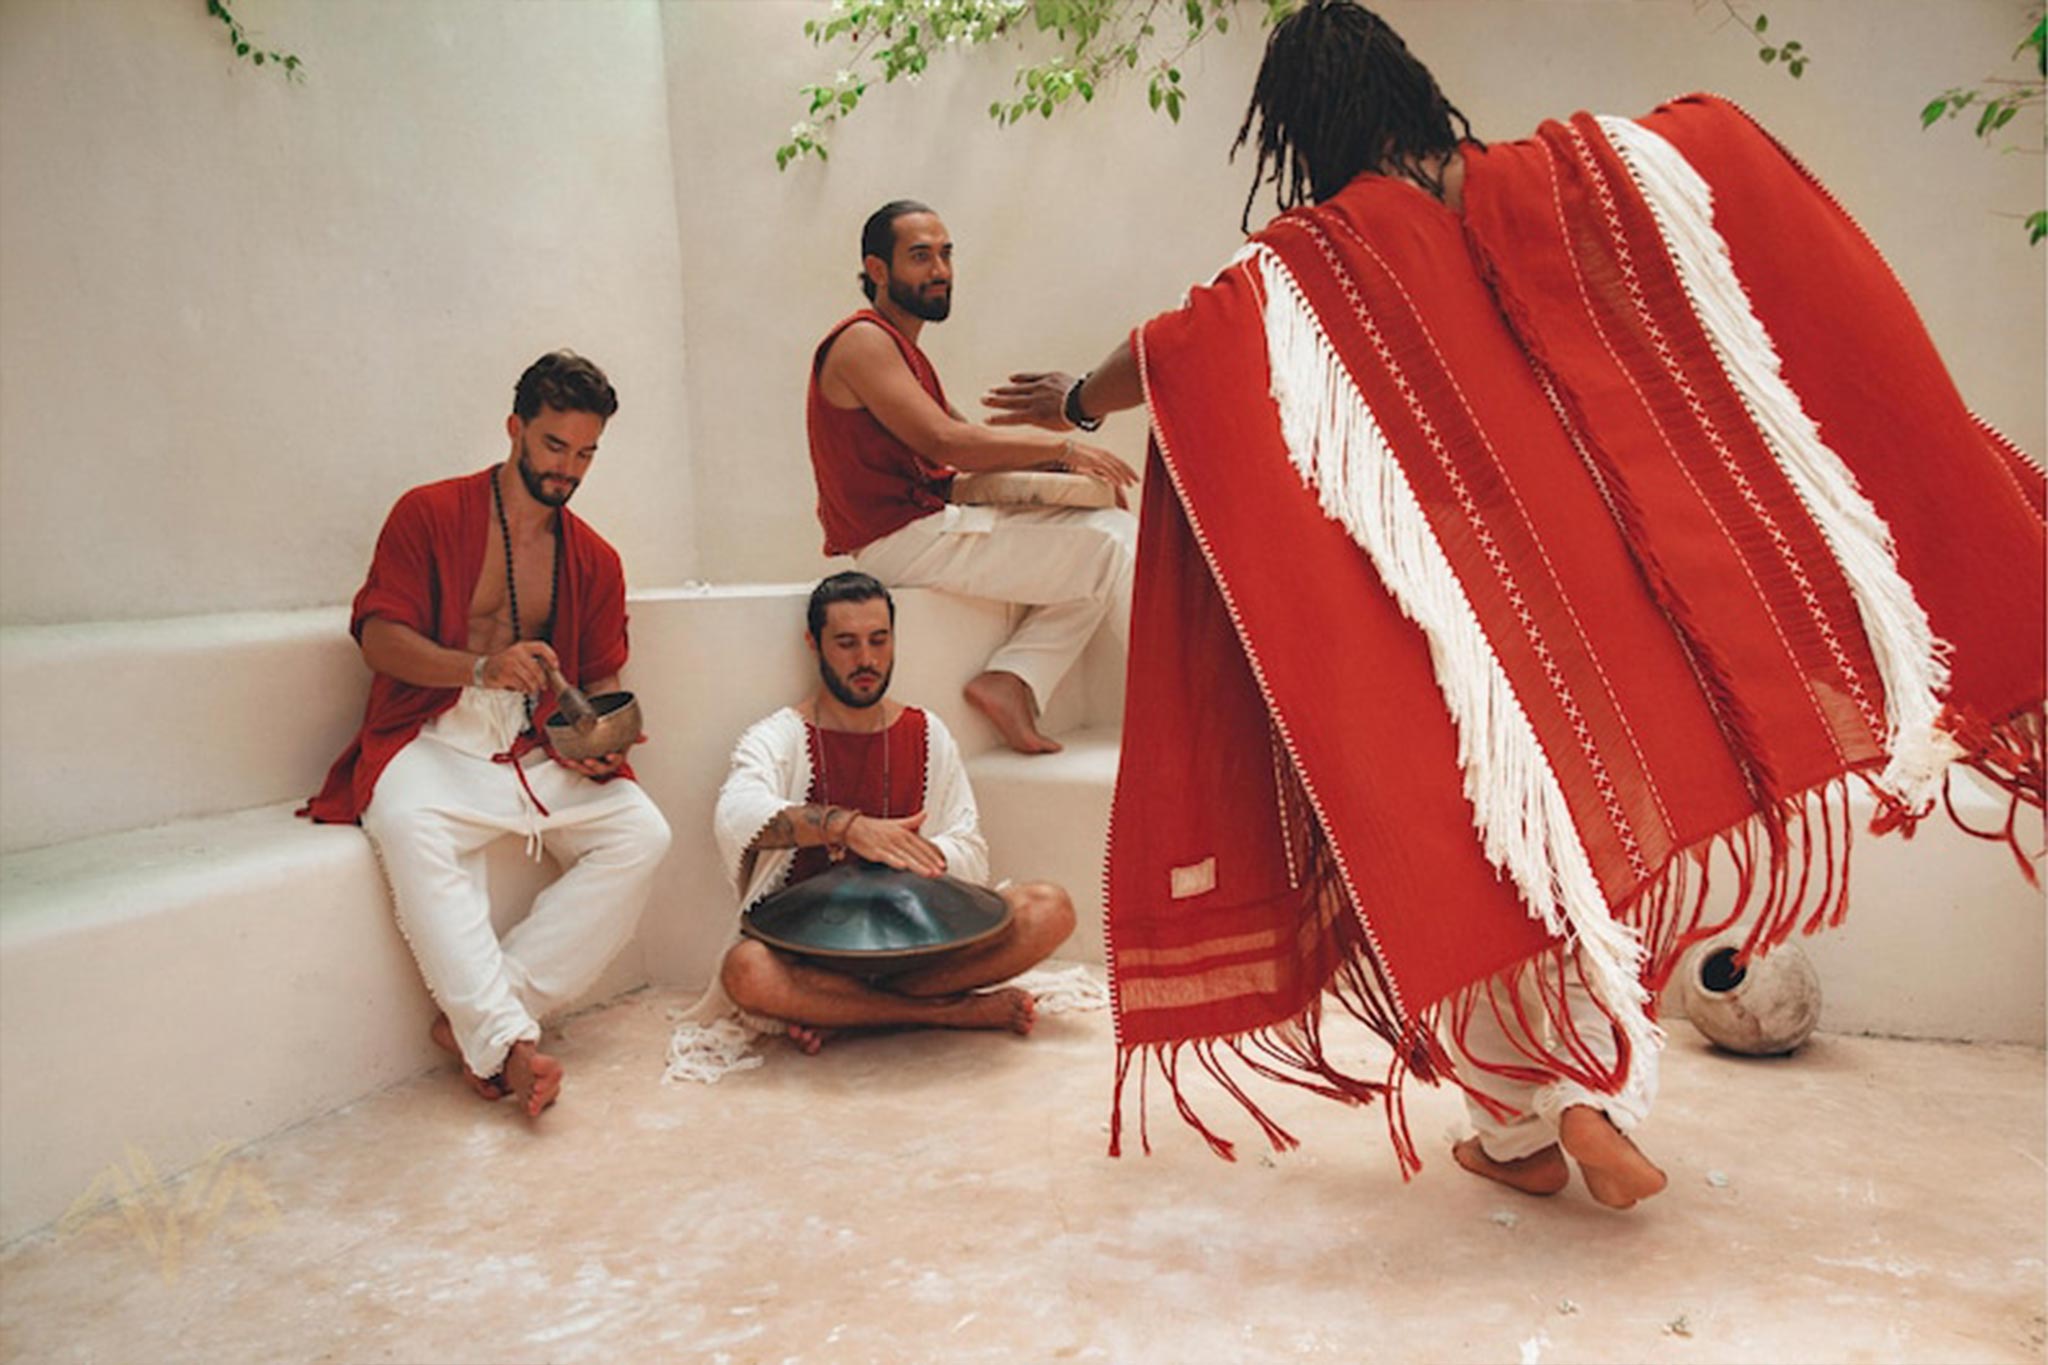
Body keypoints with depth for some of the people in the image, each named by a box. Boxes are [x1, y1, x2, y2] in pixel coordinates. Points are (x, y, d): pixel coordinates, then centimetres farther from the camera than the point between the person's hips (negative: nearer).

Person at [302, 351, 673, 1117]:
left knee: (641, 834, -22)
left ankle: (472, 1017, -24)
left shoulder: (594, 560, 14)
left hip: (540, 751, 4)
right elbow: (378, 636, -5)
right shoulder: (429, 514, 3)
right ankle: (506, 1042, -38)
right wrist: (480, 667, -22)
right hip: (432, 743, -3)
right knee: (410, 828, -37)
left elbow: (601, 678, 14)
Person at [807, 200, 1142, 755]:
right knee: (1107, 548, -11)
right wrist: (1061, 449, -13)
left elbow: (967, 437, 16)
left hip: (932, 525, 10)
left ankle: (1009, 683, -5)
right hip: (900, 539, -10)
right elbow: (943, 443, -20)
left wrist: (1060, 457, -1)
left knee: (1111, 529, 7)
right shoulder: (862, 341, -9)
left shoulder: (904, 352, 23)